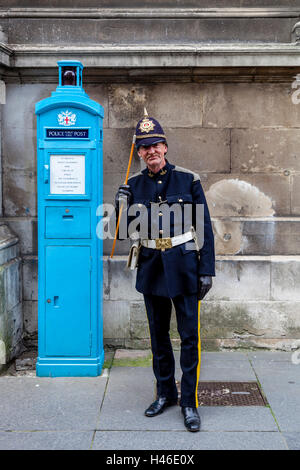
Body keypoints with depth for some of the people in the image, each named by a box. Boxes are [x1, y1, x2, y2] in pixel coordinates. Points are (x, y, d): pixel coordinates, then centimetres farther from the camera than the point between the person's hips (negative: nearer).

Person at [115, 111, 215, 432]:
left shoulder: (188, 180, -4)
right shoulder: (134, 185, 3)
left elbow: (205, 228, -1)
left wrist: (207, 270, -6)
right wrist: (121, 208, -13)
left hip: (184, 264, -3)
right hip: (151, 266, 3)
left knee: (189, 335, -1)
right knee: (158, 334, 14)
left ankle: (189, 402, 11)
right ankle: (165, 393, 29)